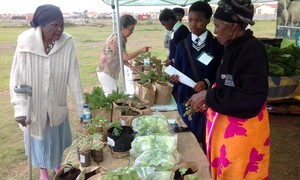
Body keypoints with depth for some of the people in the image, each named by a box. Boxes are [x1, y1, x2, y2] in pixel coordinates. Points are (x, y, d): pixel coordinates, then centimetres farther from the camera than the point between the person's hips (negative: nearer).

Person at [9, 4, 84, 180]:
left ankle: (58, 165, 51)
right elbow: (18, 78, -16)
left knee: (57, 137, 22)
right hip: (34, 104, -1)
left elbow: (73, 76, -15)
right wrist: (20, 109, -17)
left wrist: (81, 107, -12)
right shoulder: (26, 42, -23)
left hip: (57, 103, 2)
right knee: (39, 138, 18)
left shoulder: (67, 43, -19)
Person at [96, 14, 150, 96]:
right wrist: (141, 50, -23)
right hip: (106, 72, -9)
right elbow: (126, 57, -24)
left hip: (112, 72, 9)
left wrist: (130, 66, -1)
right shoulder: (116, 39, -23)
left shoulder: (122, 38, 6)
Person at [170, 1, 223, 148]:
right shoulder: (182, 45, 6)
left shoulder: (216, 45, -3)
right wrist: (174, 77, -14)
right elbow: (177, 70, 8)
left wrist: (207, 82, -20)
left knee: (207, 138, 1)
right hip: (186, 97, 3)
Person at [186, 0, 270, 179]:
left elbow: (252, 97, -28)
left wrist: (209, 96, -24)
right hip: (226, 126, 8)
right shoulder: (235, 47, 6)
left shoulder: (253, 50, -21)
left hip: (241, 130, -8)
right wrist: (209, 101, 4)